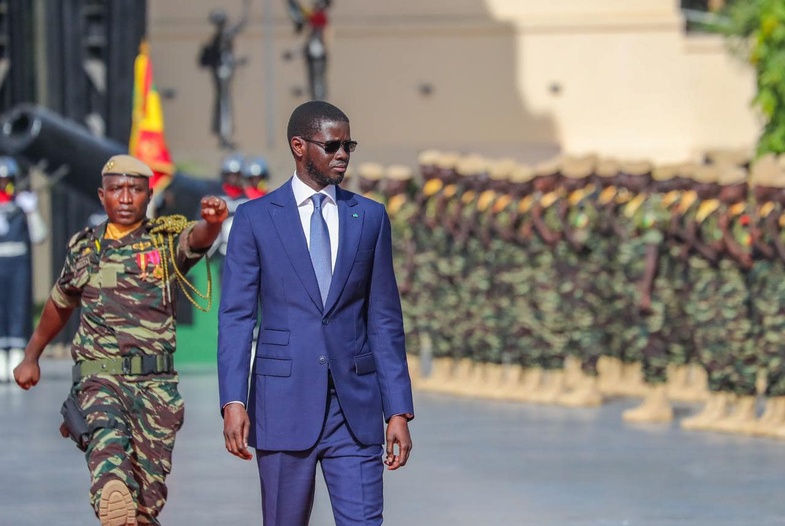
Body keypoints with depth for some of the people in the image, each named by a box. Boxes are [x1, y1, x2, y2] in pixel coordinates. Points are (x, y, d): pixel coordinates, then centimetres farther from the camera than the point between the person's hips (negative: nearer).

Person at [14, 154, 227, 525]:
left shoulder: (167, 239, 5)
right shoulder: (83, 248, 14)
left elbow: (196, 238, -20)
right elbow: (60, 304, 31)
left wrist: (211, 222, -43)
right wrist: (31, 356, 39)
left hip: (156, 383, 0)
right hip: (98, 375, 0)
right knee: (107, 435, -34)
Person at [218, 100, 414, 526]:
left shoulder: (370, 218, 9)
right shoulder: (255, 218, 2)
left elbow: (385, 320, 9)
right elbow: (235, 317, -2)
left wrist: (399, 411, 4)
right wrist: (233, 402, -14)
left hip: (355, 408, 1)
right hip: (285, 403, -1)